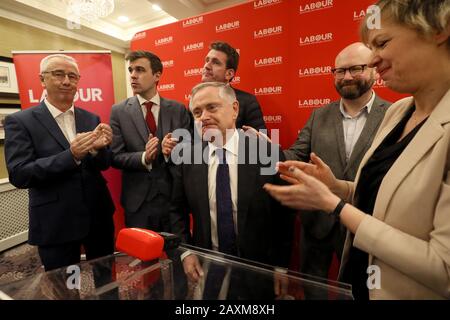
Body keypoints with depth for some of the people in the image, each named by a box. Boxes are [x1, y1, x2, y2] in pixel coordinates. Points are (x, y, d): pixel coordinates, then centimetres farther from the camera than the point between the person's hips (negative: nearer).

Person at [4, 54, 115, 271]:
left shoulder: (91, 119, 4)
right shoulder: (20, 121, -6)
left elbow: (103, 165, 3)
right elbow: (18, 175, -14)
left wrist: (97, 148, -21)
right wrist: (71, 155, -28)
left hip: (98, 215, 4)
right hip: (55, 224, -3)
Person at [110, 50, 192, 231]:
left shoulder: (178, 109, 1)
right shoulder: (118, 111, 0)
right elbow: (115, 156, -4)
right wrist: (143, 157, -22)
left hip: (176, 198, 1)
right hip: (138, 201, 0)